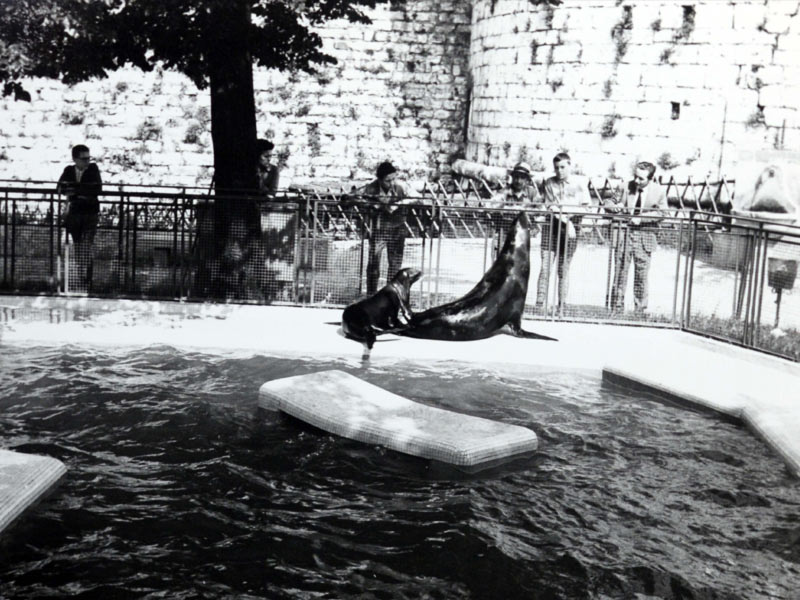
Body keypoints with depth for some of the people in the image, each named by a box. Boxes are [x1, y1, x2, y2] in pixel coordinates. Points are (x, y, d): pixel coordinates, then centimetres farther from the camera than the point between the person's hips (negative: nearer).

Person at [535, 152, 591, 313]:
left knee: (563, 269, 3)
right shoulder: (549, 183, 6)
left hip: (571, 226, -1)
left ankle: (561, 306, 11)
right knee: (545, 266, -8)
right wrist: (565, 219, -12)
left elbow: (585, 208, 4)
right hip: (552, 224, 1)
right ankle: (540, 303, -6)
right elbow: (550, 206, 0)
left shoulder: (579, 184, 3)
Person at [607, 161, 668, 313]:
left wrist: (641, 218, -16)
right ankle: (616, 308, 10)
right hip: (625, 232, 1)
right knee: (620, 270, 2)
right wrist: (615, 207, -19)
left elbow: (661, 213, -5)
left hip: (645, 234, -1)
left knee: (641, 273, 3)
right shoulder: (628, 186, 1)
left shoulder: (658, 191, -3)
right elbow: (608, 206, 5)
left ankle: (640, 309, 14)